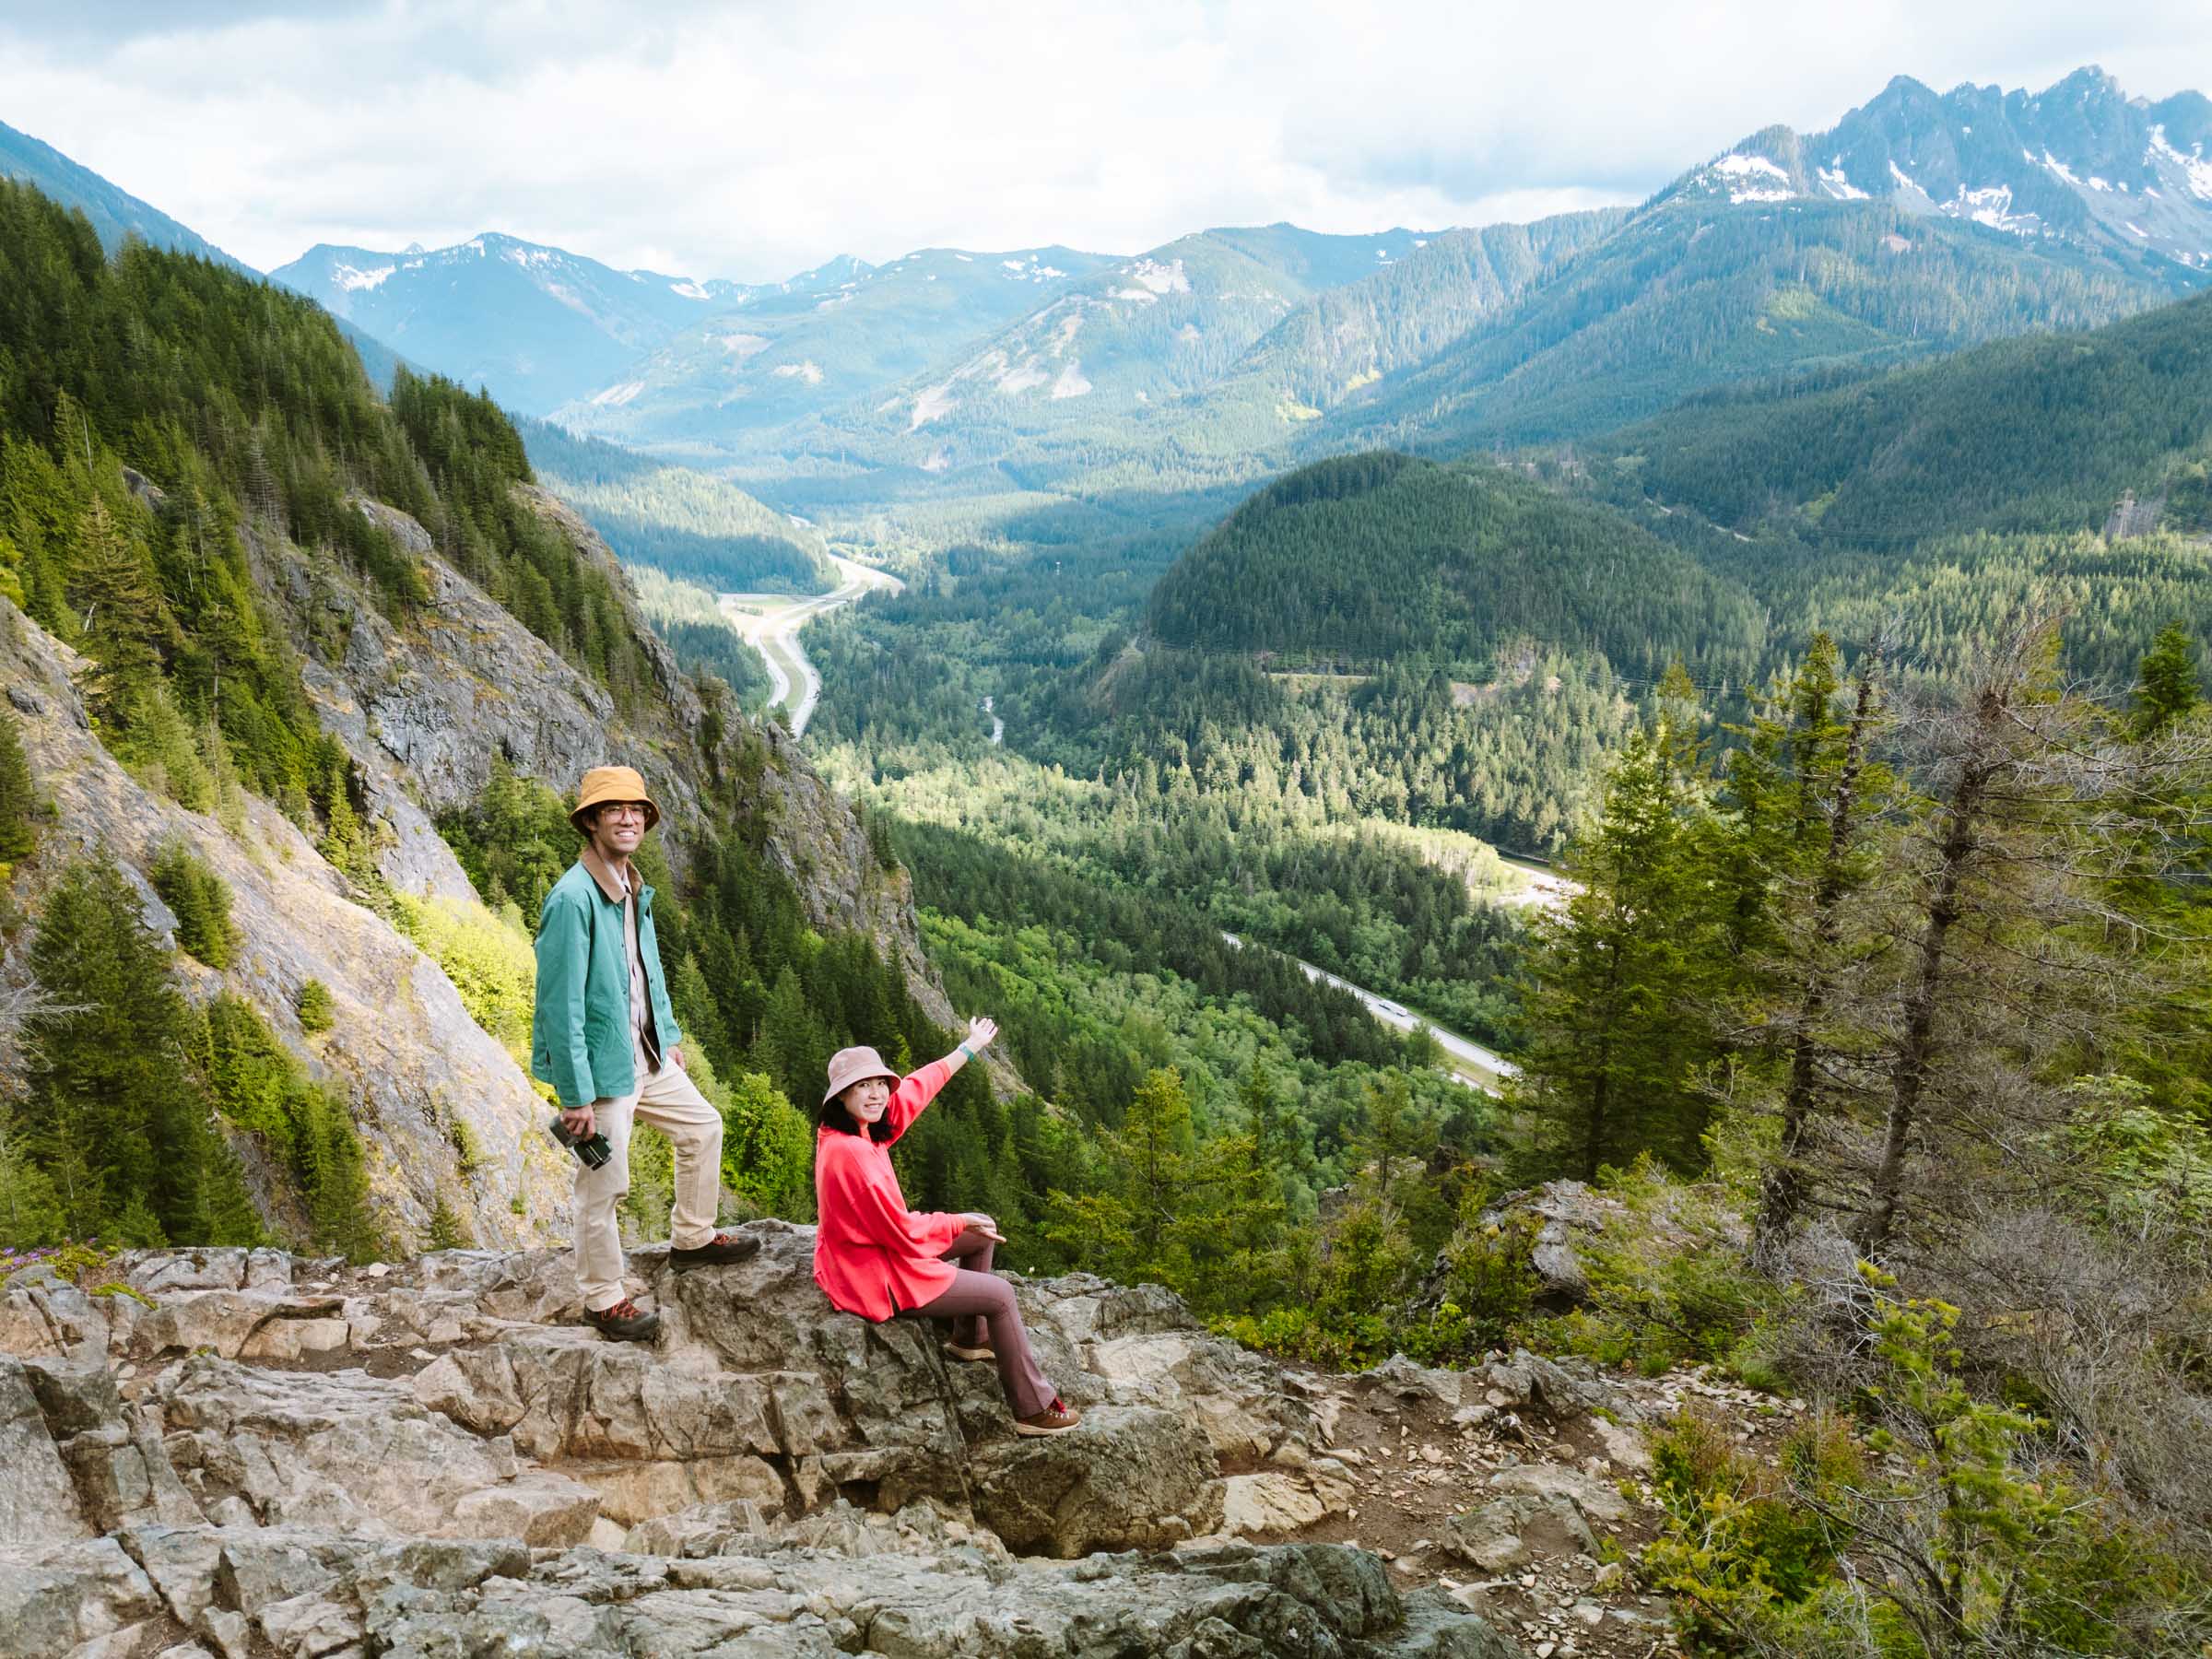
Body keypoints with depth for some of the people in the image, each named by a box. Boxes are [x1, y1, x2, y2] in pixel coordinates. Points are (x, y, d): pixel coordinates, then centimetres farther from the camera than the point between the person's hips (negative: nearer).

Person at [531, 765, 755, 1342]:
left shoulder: (635, 890, 5)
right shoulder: (572, 898, -23)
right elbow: (560, 1004, -23)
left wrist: (669, 1037, 19)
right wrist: (575, 1094, -22)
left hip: (646, 1056, 9)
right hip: (602, 1065, -9)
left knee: (703, 1126, 21)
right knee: (603, 1187, 4)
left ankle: (692, 1240, 38)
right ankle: (603, 1300, 22)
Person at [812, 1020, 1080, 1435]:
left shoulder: (858, 1129, -5)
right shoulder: (850, 1153, -32)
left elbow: (915, 1091, 8)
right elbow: (902, 1230, -27)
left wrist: (969, 1049, 18)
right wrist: (962, 1221, -11)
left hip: (884, 1247, 10)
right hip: (876, 1276, -10)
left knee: (984, 1233, 20)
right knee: (1000, 1294, -2)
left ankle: (971, 1339, 33)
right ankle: (1034, 1409, 10)